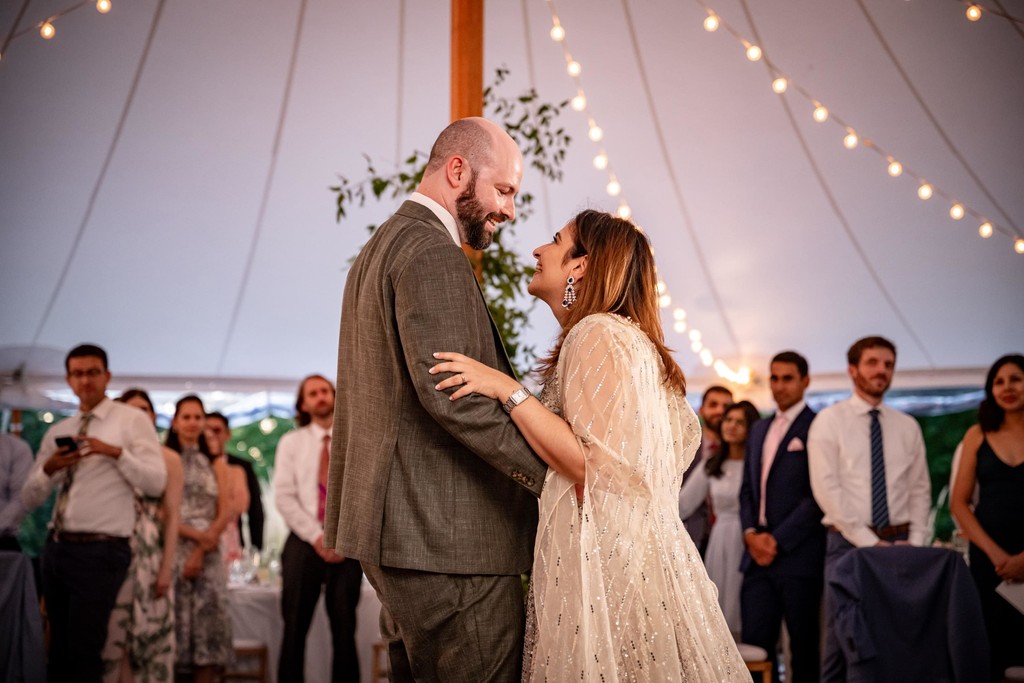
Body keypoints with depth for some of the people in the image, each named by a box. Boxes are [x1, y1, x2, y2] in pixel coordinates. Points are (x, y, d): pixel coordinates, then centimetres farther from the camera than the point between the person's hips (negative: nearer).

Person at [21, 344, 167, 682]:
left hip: (101, 551, -6)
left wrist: (116, 453, -22)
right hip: (56, 548, 6)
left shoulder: (132, 419, -3)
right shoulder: (57, 432, 13)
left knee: (83, 653, -6)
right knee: (58, 650, 15)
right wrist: (48, 469, -9)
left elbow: (156, 483, -10)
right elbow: (29, 499, 11)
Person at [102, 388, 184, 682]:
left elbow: (172, 516, 1)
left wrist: (167, 566, -5)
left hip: (151, 552, -1)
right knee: (115, 631, 2)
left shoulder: (168, 459, 5)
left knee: (150, 632, 0)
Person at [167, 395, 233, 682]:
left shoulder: (216, 463, 14)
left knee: (209, 619, -6)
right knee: (173, 618, -6)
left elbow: (225, 512, 6)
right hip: (172, 549, -2)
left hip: (209, 552, 2)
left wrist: (201, 550, -6)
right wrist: (195, 534, -13)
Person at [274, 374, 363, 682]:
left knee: (345, 631, 4)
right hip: (304, 543, 0)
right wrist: (317, 537, -11)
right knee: (295, 629, 1)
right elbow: (284, 497, -1)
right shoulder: (291, 442, 8)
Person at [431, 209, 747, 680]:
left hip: (606, 563, -10)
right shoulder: (632, 338, 17)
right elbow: (684, 434, 19)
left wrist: (508, 391, -20)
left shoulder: (598, 335, -13)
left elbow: (601, 466, -21)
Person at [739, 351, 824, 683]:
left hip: (798, 555, -6)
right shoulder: (759, 429, 18)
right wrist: (751, 533, 2)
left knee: (804, 645, 3)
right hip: (758, 553, 6)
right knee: (755, 641, 3)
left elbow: (817, 495, -11)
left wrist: (778, 540, -12)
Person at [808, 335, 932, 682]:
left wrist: (915, 542, -4)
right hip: (848, 542, -3)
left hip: (899, 543, 4)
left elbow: (920, 490, 11)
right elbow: (826, 488, -9)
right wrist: (869, 542, -13)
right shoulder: (829, 420, -1)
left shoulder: (908, 426, 12)